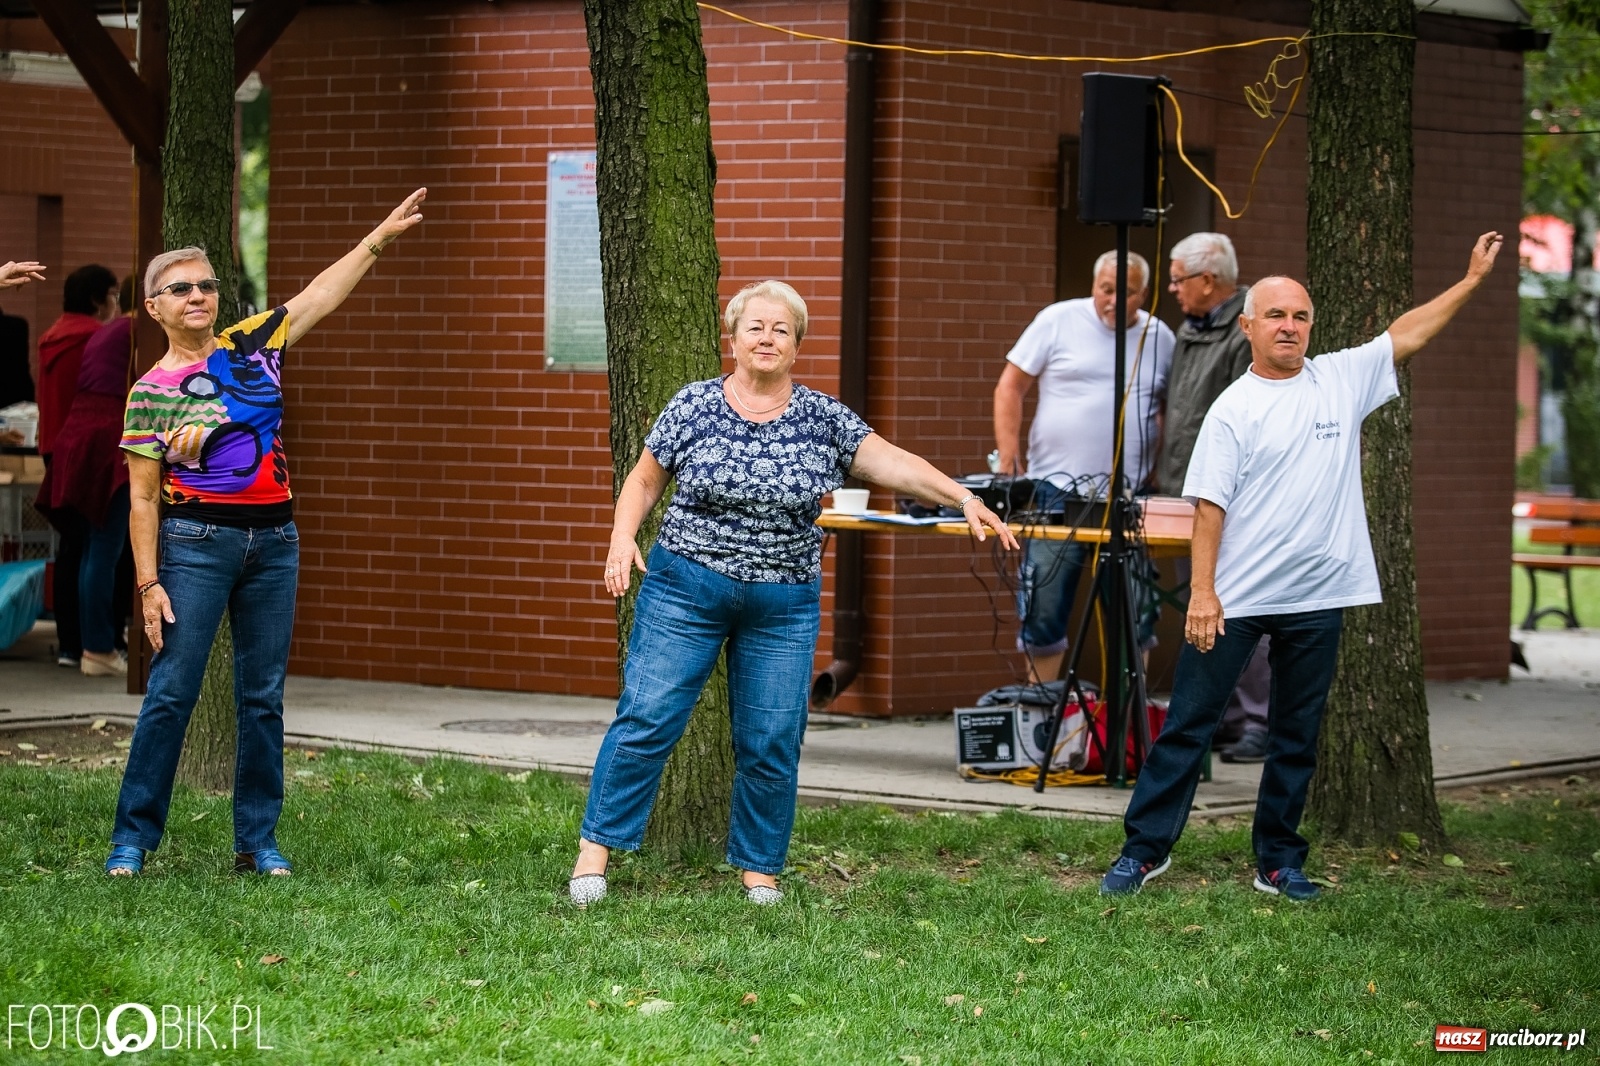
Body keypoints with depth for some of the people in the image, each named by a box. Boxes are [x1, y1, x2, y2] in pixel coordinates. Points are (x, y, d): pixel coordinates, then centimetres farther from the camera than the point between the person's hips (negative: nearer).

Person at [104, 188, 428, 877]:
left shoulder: (250, 344, 7)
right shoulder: (151, 392, -2)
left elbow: (320, 297, 11)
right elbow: (143, 498, -4)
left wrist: (380, 237, 5)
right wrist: (149, 584, -10)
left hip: (273, 542, 4)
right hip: (196, 542, -4)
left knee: (264, 696, 6)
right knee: (171, 692, -7)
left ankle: (258, 841, 11)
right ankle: (132, 837, -2)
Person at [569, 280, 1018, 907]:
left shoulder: (824, 420, 1)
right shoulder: (693, 407, -1)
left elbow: (893, 464, -6)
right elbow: (644, 480, 7)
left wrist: (963, 499, -18)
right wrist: (623, 538, -9)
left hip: (784, 607, 2)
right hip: (685, 593, -2)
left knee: (772, 745, 3)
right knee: (647, 719, -6)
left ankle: (759, 868, 17)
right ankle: (596, 847, 2)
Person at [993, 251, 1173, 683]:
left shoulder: (1159, 338, 9)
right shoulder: (1058, 321, 0)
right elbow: (1010, 388, 2)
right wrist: (1008, 459, -5)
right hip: (1057, 492, -2)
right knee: (1043, 610, 0)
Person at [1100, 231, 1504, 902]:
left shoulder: (1342, 380, 7)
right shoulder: (1235, 408, -4)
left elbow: (1408, 334, 12)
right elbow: (1210, 502, -8)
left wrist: (1473, 279, 8)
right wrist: (1202, 591, -14)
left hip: (1317, 599, 4)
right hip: (1235, 597, -4)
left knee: (1297, 738, 10)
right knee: (1188, 722, 0)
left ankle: (1279, 863, 19)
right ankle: (1146, 848, 7)